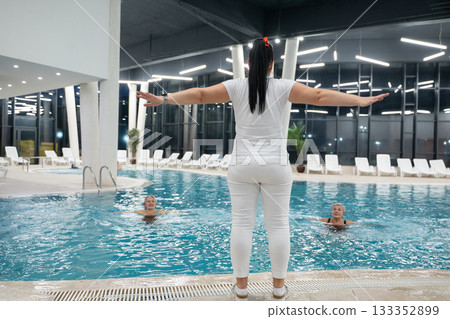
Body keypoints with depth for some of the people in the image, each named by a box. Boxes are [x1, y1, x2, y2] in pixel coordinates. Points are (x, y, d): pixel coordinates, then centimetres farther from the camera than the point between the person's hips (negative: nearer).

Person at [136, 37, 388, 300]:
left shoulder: (236, 87, 0)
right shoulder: (283, 87, -3)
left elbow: (200, 94, -3)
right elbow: (320, 96, -7)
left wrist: (164, 99, 3)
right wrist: (361, 101, -2)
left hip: (242, 165, 1)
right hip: (276, 166, 0)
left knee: (242, 224, 7)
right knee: (278, 225, 8)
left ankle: (241, 285, 17)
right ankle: (279, 286, 19)